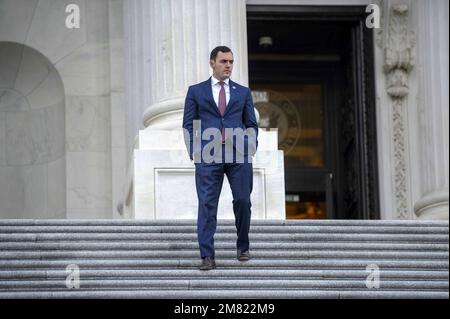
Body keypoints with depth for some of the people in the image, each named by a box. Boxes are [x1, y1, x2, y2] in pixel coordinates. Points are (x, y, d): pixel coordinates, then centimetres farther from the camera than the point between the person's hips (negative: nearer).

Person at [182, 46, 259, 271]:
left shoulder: (243, 92, 16)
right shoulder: (196, 91, 12)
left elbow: (251, 124, 16)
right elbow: (189, 124, 9)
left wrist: (251, 149, 1)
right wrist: (194, 152, -2)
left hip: (238, 154, 1)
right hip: (209, 155, -1)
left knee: (243, 201, 0)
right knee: (207, 204, -6)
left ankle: (243, 247, 21)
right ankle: (207, 256, -7)